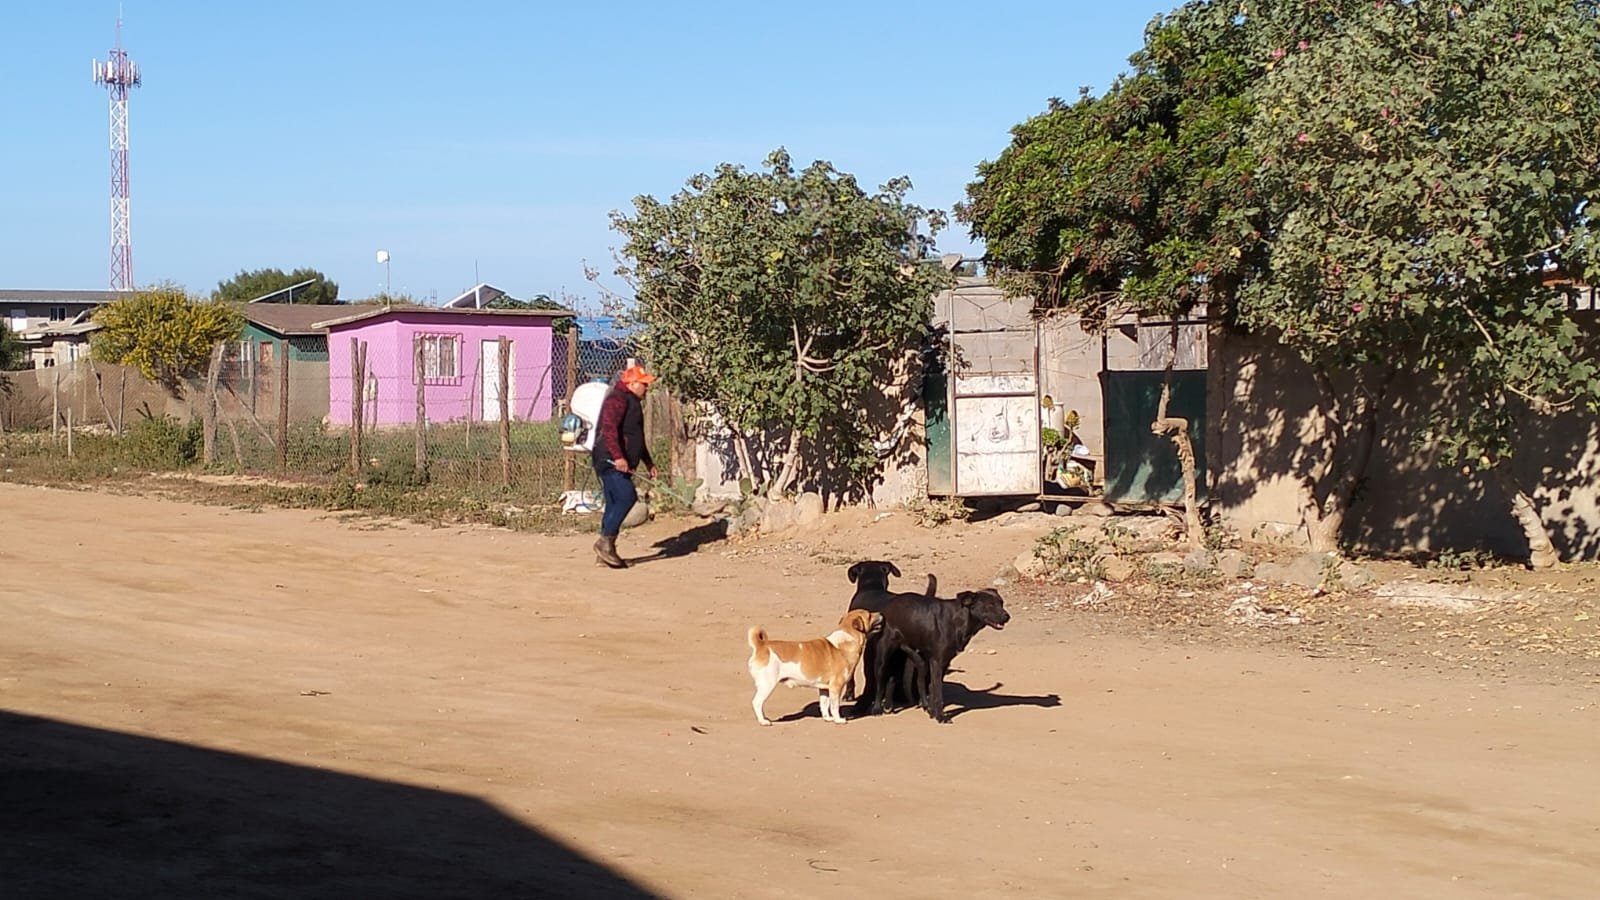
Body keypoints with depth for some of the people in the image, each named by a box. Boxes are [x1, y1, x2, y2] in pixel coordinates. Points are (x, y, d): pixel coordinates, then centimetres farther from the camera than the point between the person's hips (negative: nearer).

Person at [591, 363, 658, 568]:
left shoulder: (632, 402, 24)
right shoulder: (617, 399, -10)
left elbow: (636, 437, 34)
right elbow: (609, 429, -23)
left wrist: (648, 462, 33)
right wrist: (618, 457, -32)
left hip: (620, 464, 10)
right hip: (610, 461, -10)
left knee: (614, 504, 8)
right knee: (627, 497, -18)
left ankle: (606, 550, 9)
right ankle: (605, 541, -16)